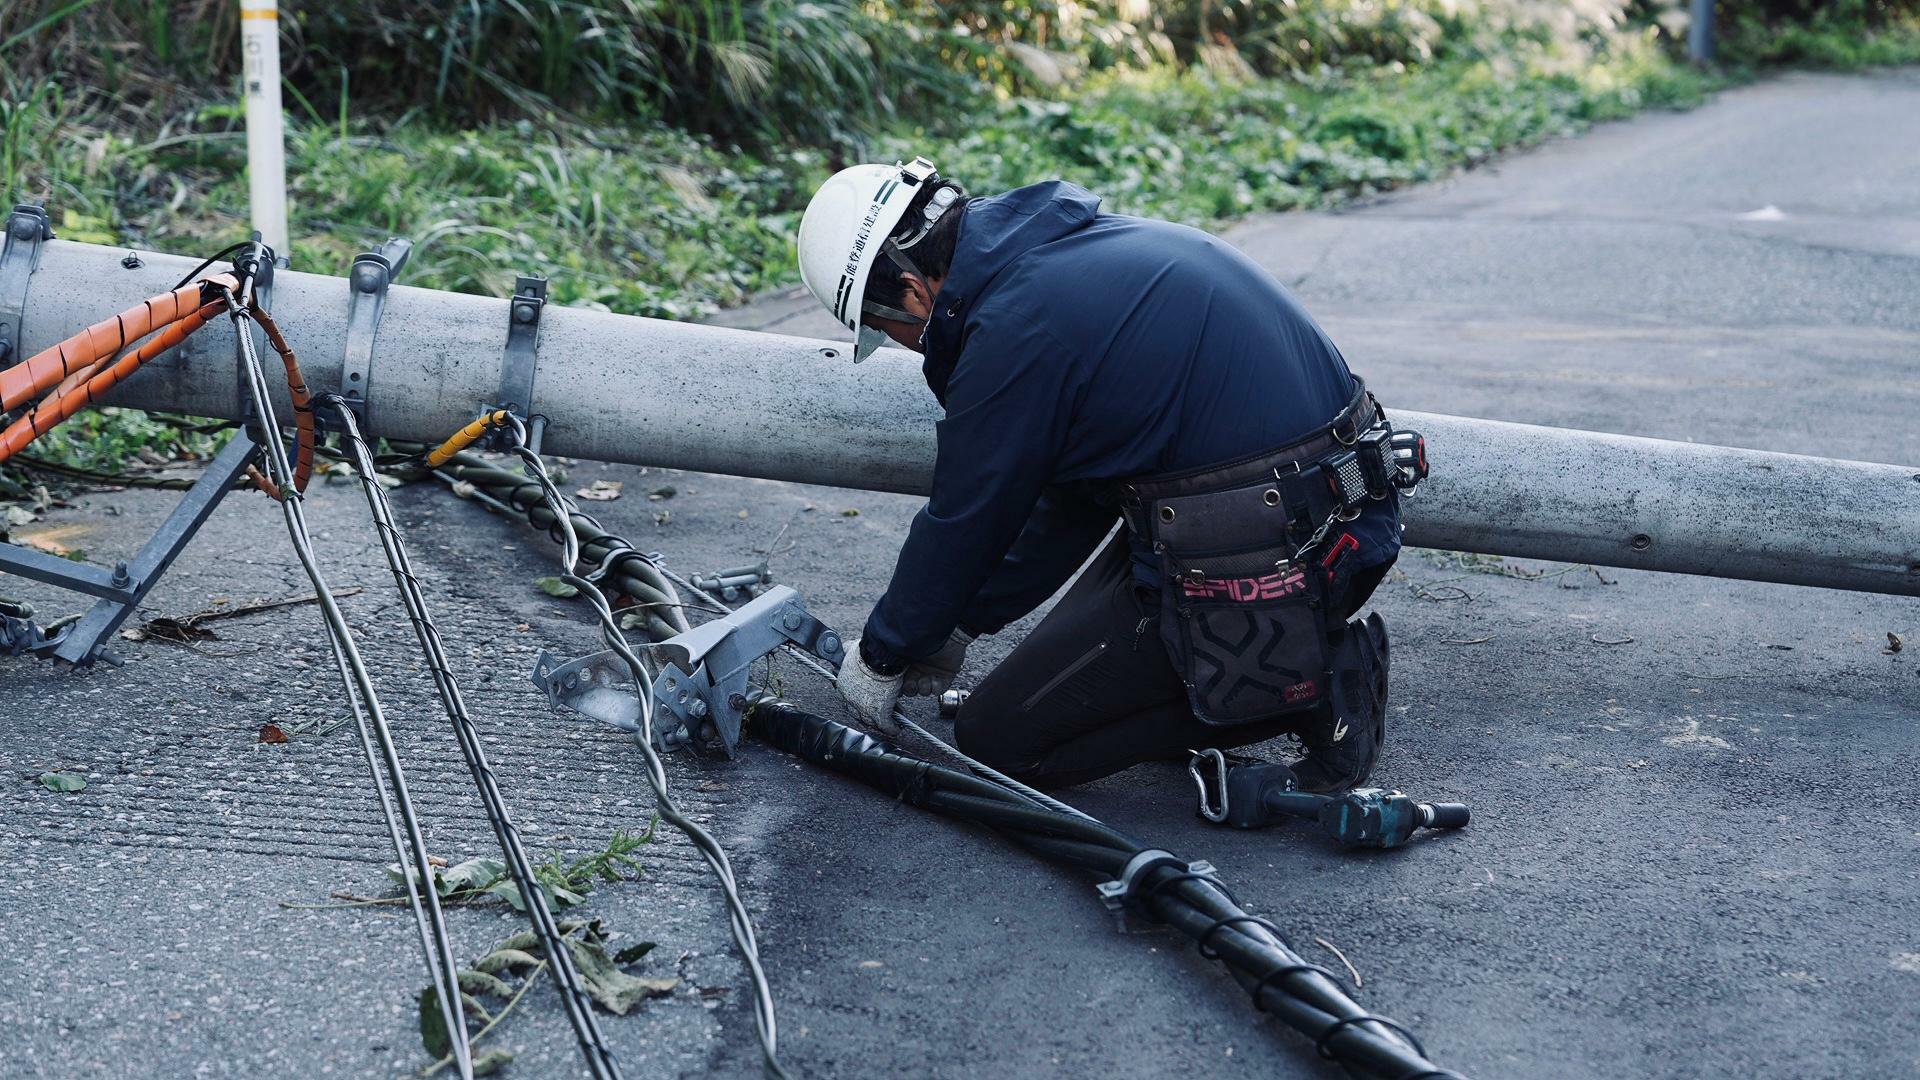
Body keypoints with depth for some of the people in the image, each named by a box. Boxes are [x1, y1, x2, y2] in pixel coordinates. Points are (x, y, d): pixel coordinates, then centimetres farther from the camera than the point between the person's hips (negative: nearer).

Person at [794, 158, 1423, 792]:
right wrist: (961, 625, 25)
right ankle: (1317, 659, 11)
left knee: (997, 741, 1)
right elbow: (1071, 488, 20)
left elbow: (963, 526, -5)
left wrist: (882, 656, 13)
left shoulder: (1015, 328, -18)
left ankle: (1307, 688, -4)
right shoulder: (1084, 241, 13)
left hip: (1262, 564, -10)